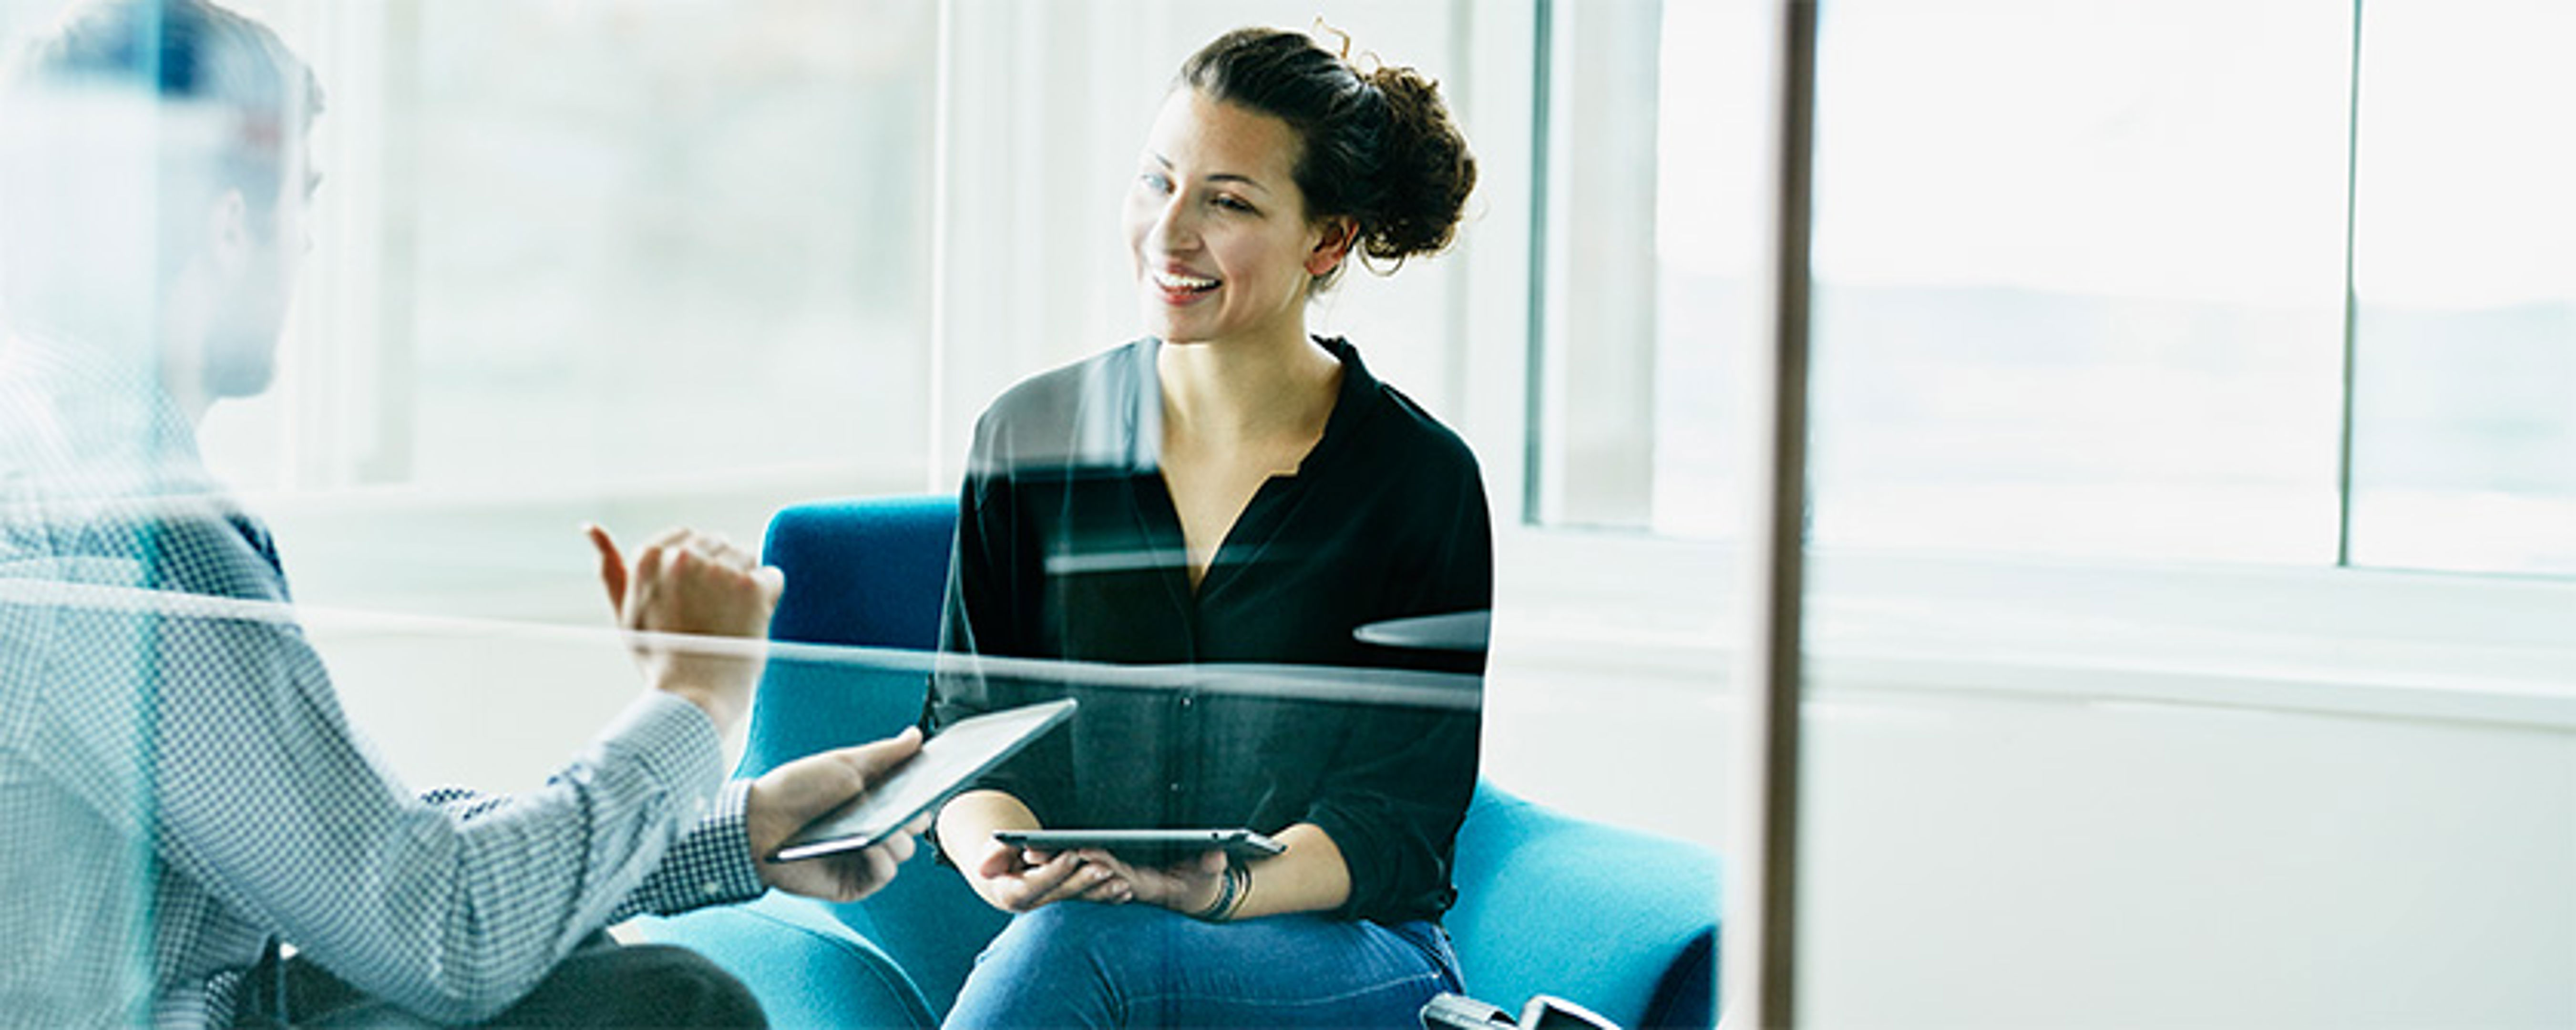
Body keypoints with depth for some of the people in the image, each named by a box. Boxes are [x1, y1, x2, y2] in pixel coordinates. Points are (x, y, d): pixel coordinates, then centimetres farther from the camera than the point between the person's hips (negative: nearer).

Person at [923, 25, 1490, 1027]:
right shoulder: (1029, 438, 7)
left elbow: (1398, 814, -5)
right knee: (1053, 935, -36)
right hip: (1056, 936, 2)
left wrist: (1221, 887, -25)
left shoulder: (1425, 481, -2)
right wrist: (996, 857, -18)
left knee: (1071, 945, -34)